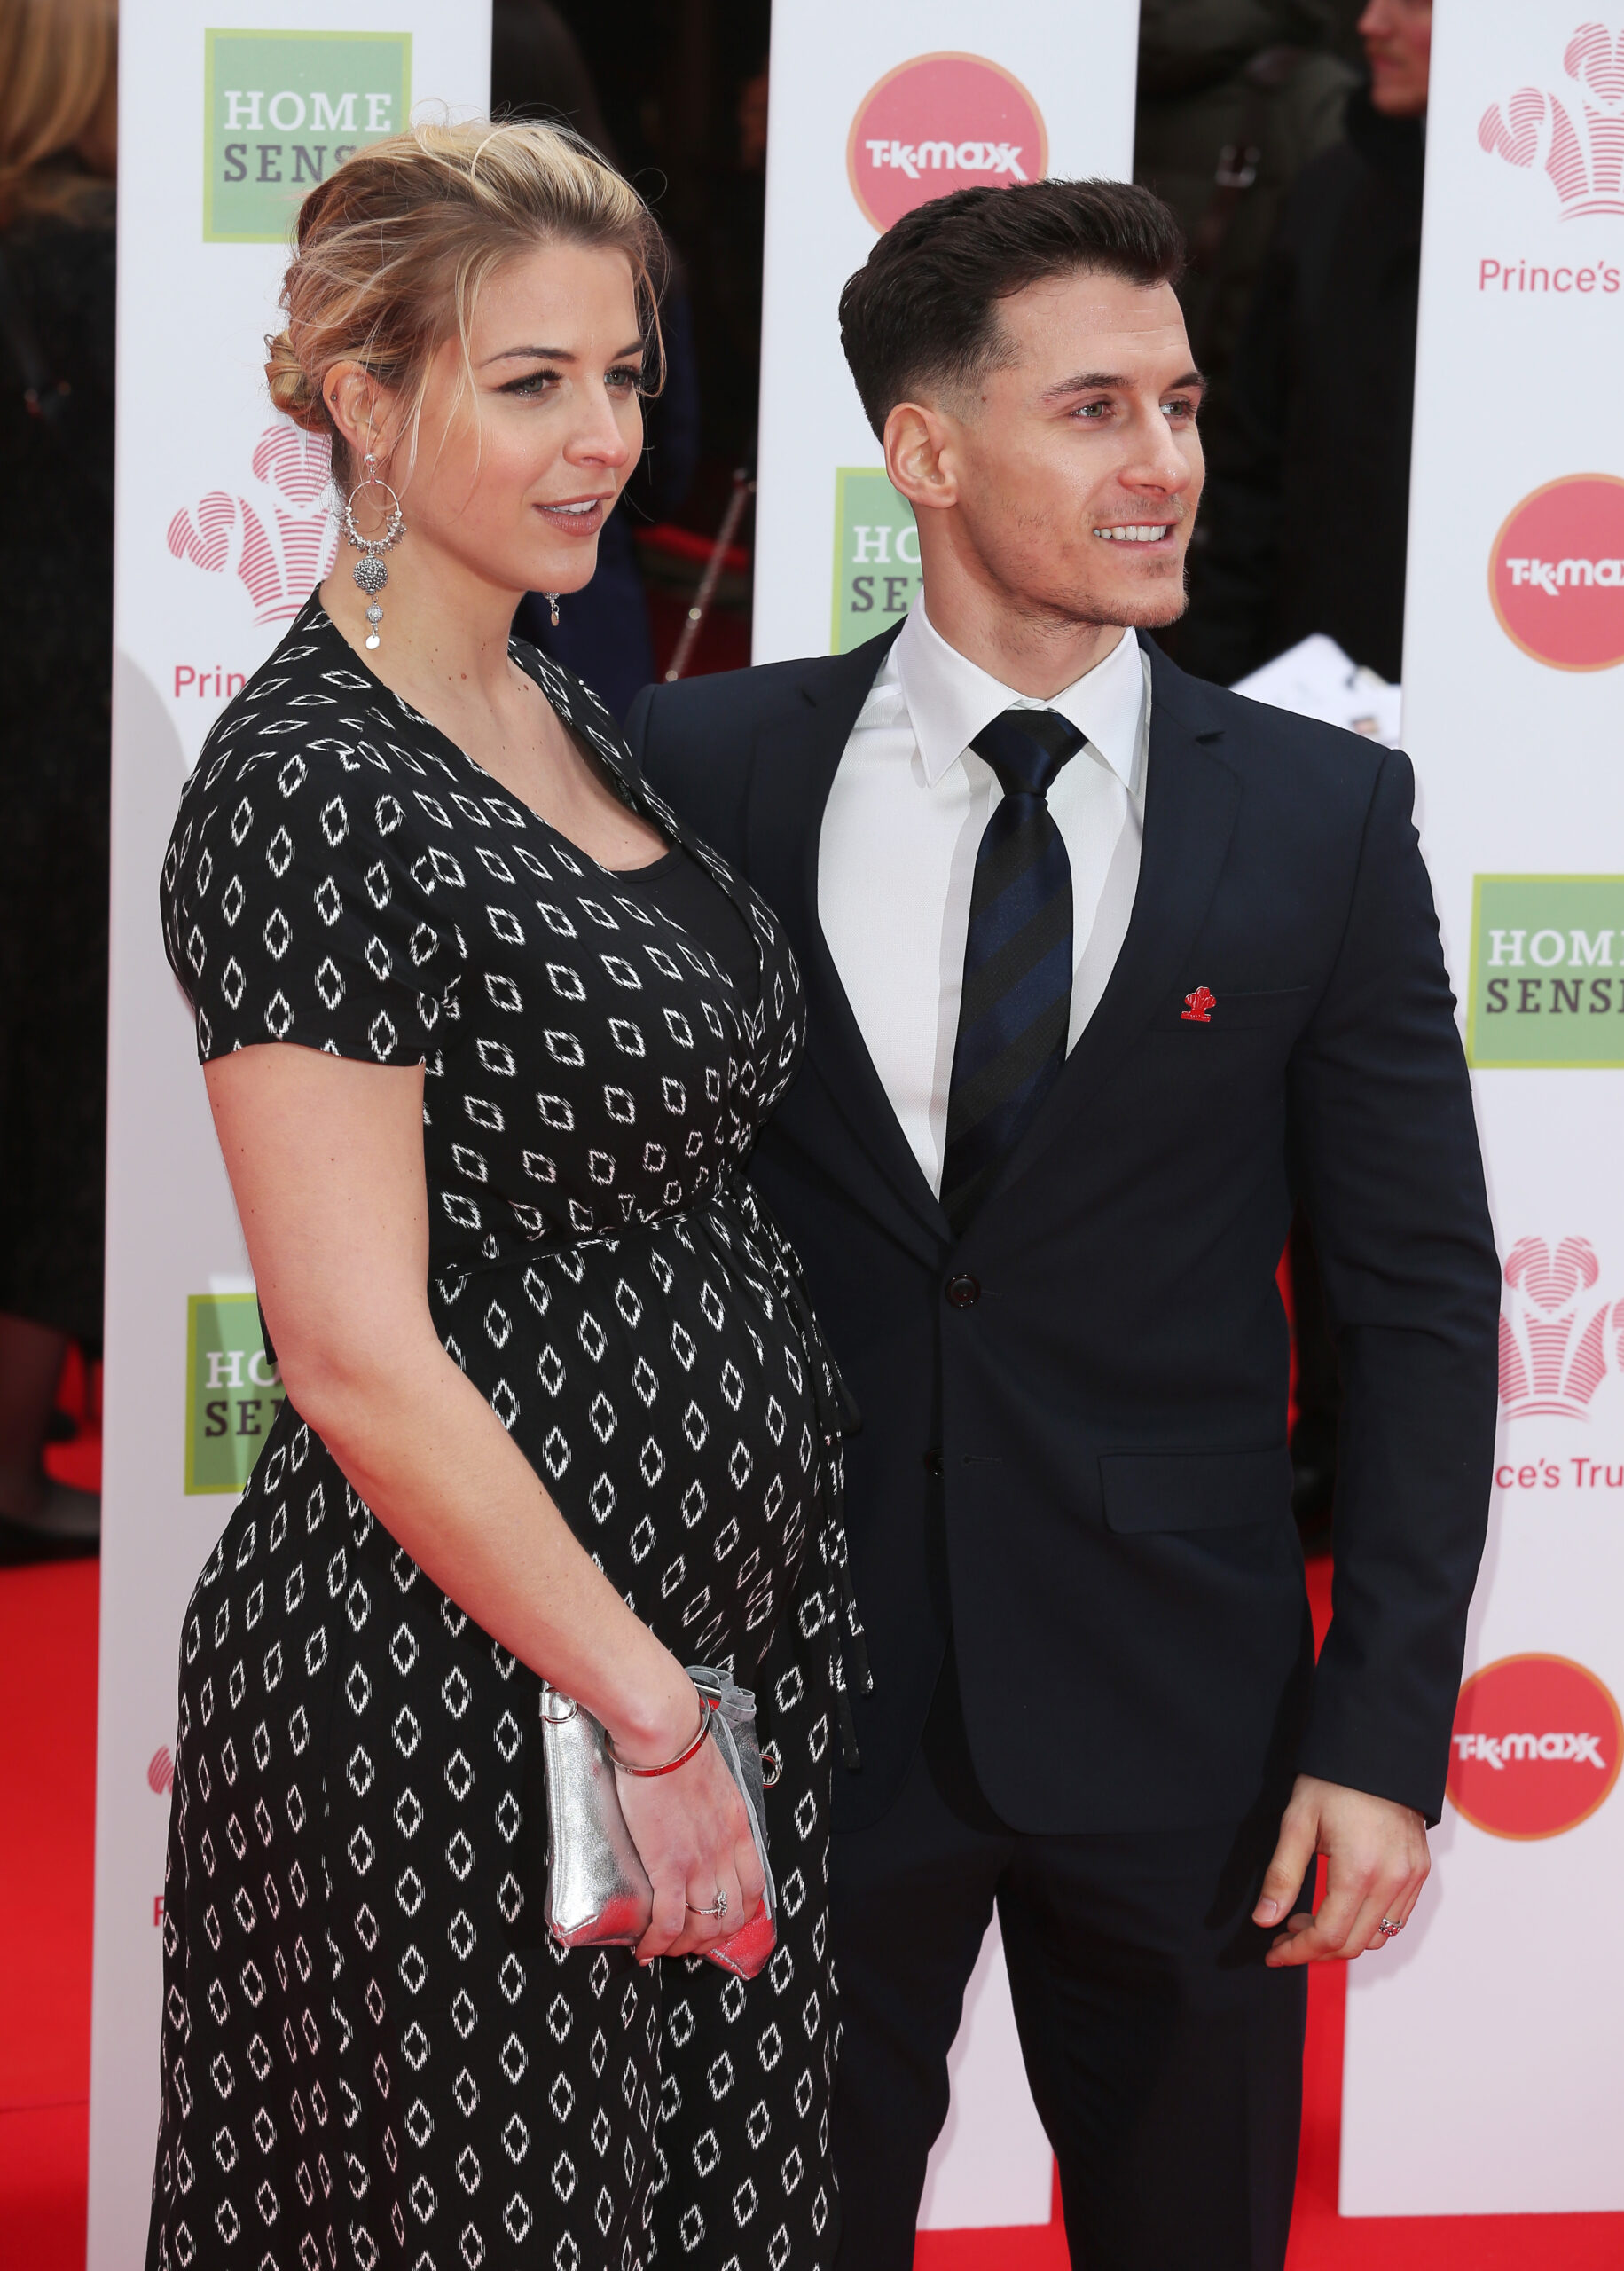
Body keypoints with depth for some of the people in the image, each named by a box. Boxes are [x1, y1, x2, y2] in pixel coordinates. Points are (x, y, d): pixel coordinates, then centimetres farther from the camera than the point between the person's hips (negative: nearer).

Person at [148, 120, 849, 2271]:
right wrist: (652, 1710, -17)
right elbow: (360, 1360, -22)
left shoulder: (568, 721, 9)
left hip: (721, 1628, 8)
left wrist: (705, 1683, 13)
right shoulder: (312, 797, -18)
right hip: (459, 1688, -8)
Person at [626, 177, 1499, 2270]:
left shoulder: (1323, 815, -3)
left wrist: (1386, 1729, -7)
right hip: (790, 1694, 0)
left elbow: (1419, 1294, -1)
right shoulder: (708, 769, -3)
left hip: (1180, 1708, 0)